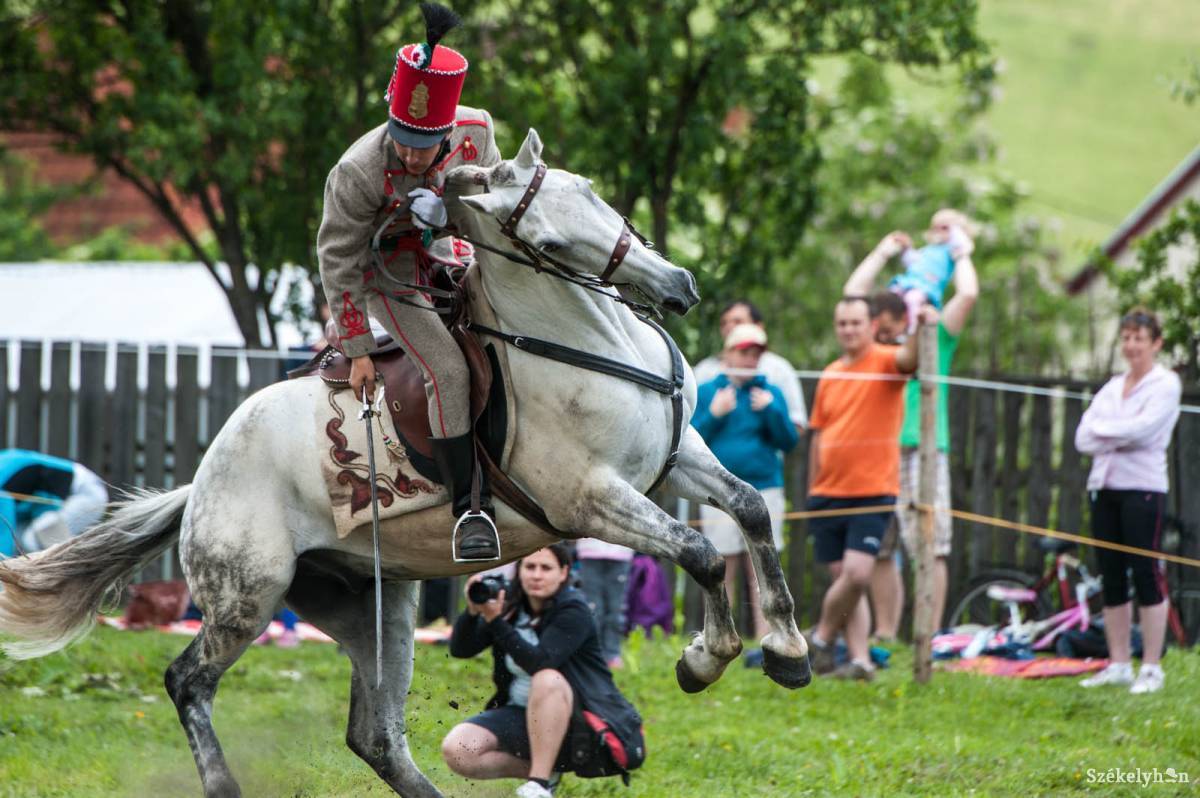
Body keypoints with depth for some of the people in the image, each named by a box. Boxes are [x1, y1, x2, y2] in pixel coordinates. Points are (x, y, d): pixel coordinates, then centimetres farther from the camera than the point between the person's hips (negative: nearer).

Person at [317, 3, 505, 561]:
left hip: (454, 265, 5)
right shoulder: (358, 173, -32)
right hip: (392, 281, -5)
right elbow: (338, 262, -21)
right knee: (448, 371, -21)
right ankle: (467, 509, -16)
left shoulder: (476, 131, -22)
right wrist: (357, 353, -18)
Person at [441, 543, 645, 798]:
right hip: (521, 715, 5)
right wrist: (472, 612, -21)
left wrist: (496, 621, -32)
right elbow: (460, 649, -2)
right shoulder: (510, 605, 3)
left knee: (548, 679, -38)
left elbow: (539, 662, -28)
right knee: (456, 751, -17)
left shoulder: (573, 612, -13)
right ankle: (546, 771, 1)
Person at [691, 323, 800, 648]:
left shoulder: (770, 393, 10)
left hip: (763, 490, 0)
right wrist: (713, 415, -9)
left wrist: (772, 411, -9)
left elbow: (789, 442, 4)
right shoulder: (706, 393, 10)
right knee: (723, 571, -1)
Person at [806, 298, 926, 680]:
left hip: (873, 493, -5)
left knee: (856, 574, -16)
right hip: (828, 493, 5)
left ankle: (822, 638, 4)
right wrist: (812, 490, 17)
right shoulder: (830, 375, 12)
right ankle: (860, 660, 5)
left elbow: (908, 358, -27)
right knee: (843, 576, 3)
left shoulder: (885, 361, -3)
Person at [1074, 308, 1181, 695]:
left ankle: (1151, 667, -5)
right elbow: (1083, 437, 5)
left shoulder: (1166, 384, -1)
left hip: (1143, 488, -6)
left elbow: (1144, 427, -16)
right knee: (1112, 578, 6)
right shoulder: (1112, 387, 16)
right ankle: (1118, 665, 12)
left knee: (1146, 575, -8)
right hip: (1105, 487, 6)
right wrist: (1121, 439, -10)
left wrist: (1103, 431, -4)